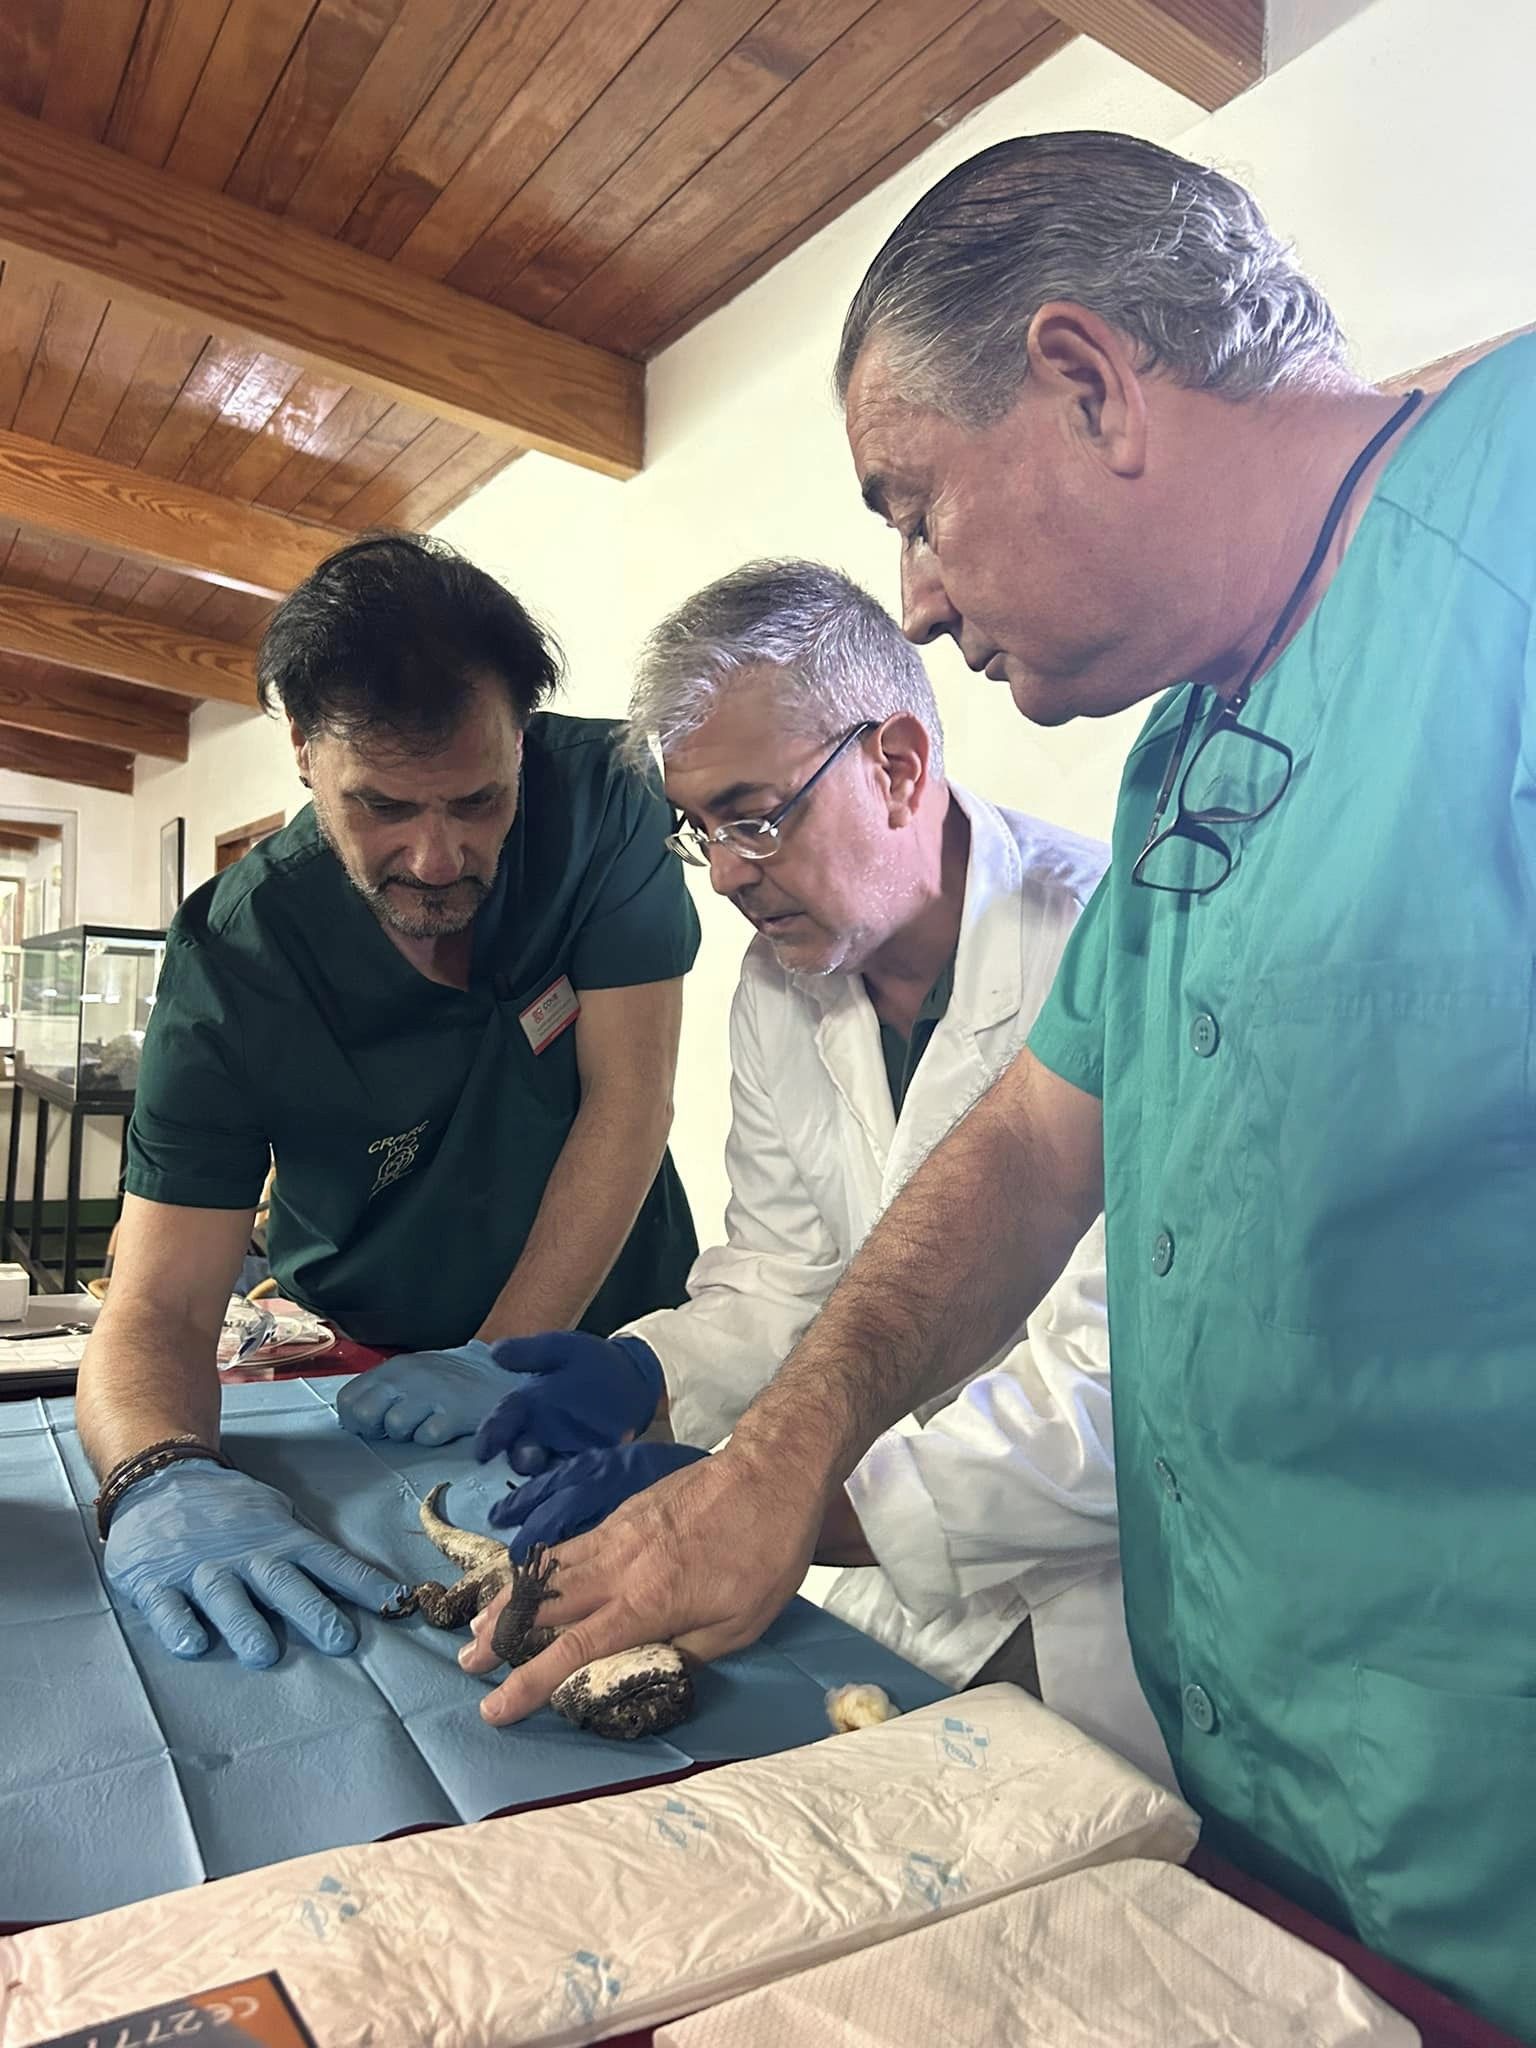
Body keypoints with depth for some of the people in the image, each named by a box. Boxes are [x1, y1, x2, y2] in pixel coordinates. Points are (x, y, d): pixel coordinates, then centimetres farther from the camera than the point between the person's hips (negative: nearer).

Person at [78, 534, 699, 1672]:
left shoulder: (597, 798, -18)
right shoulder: (231, 961, -19)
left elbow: (629, 1104, -17)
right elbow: (161, 1308, -20)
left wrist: (502, 1360, -20)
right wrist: (163, 1479, -42)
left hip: (608, 1337, 0)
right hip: (367, 1367, 1)